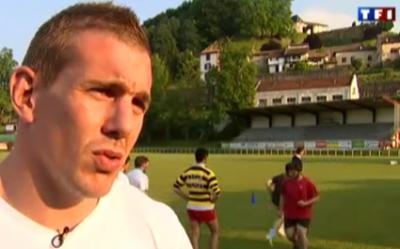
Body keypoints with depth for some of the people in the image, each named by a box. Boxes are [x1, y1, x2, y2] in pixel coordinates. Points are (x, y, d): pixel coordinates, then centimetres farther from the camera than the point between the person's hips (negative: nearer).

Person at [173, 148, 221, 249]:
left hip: (192, 208, 4)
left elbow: (176, 187, 6)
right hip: (206, 209, -4)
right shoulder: (208, 173, -18)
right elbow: (216, 192, -26)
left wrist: (188, 198, 8)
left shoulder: (187, 172, 0)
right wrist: (212, 200, -6)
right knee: (215, 232, 16)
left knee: (195, 235, 8)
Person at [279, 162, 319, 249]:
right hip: (289, 214, 4)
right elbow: (282, 196, 12)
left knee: (301, 233, -13)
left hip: (304, 215, -3)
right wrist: (281, 211, 9)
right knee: (289, 234, 5)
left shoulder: (308, 182, -11)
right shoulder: (286, 182, -1)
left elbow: (316, 197, -4)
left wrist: (305, 203, -19)